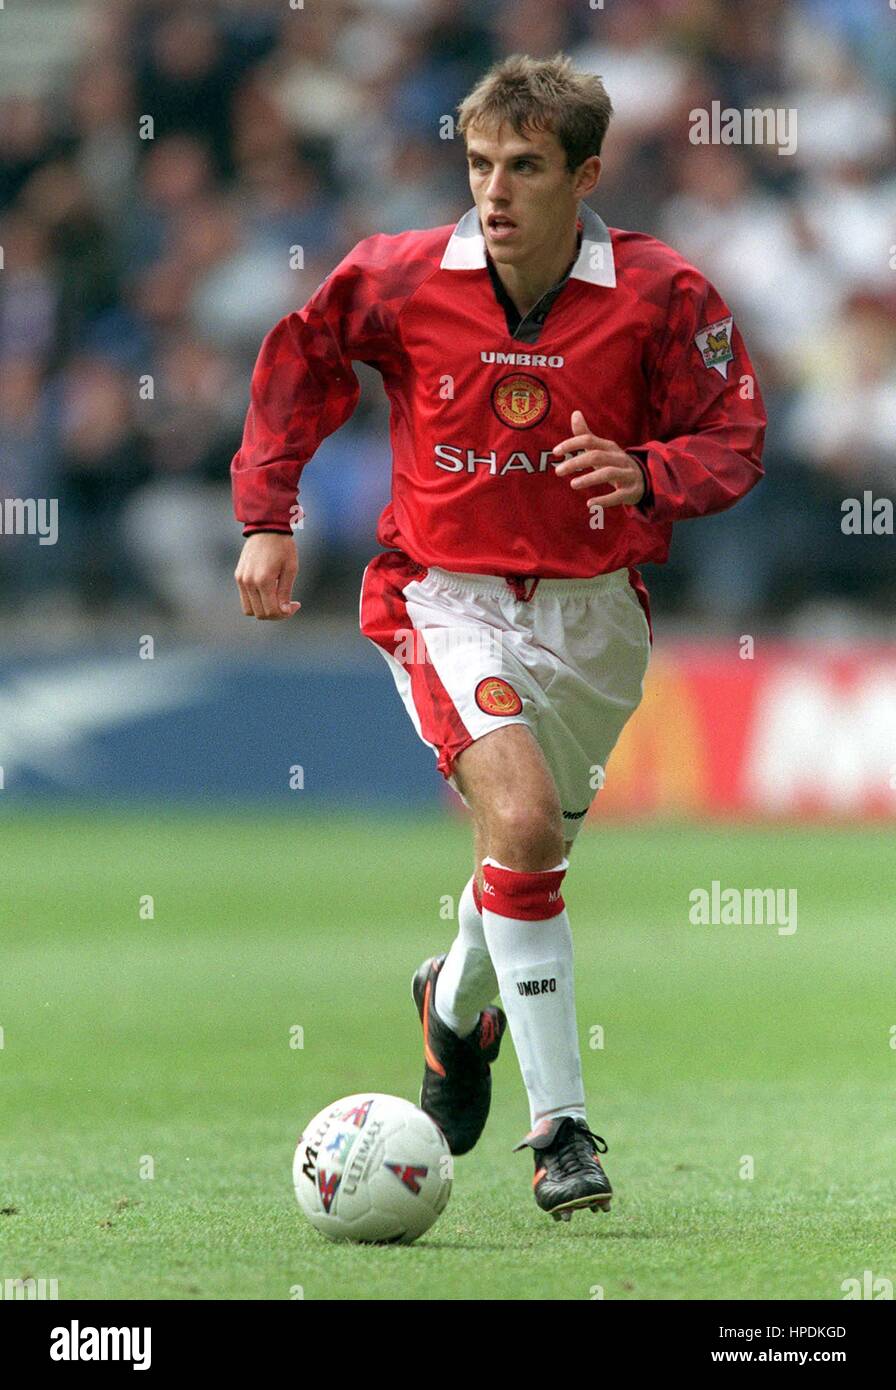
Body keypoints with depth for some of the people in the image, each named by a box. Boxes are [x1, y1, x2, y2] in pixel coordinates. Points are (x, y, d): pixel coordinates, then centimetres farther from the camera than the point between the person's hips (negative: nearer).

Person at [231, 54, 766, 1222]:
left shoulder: (660, 295, -13)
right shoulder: (398, 280, -12)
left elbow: (735, 441, -6)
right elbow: (299, 361, 7)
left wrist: (646, 474, -27)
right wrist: (266, 519, 3)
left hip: (591, 607, 2)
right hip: (447, 595, -2)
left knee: (533, 846, 17)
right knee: (521, 819, -24)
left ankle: (460, 1002, 54)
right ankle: (559, 1127, -19)